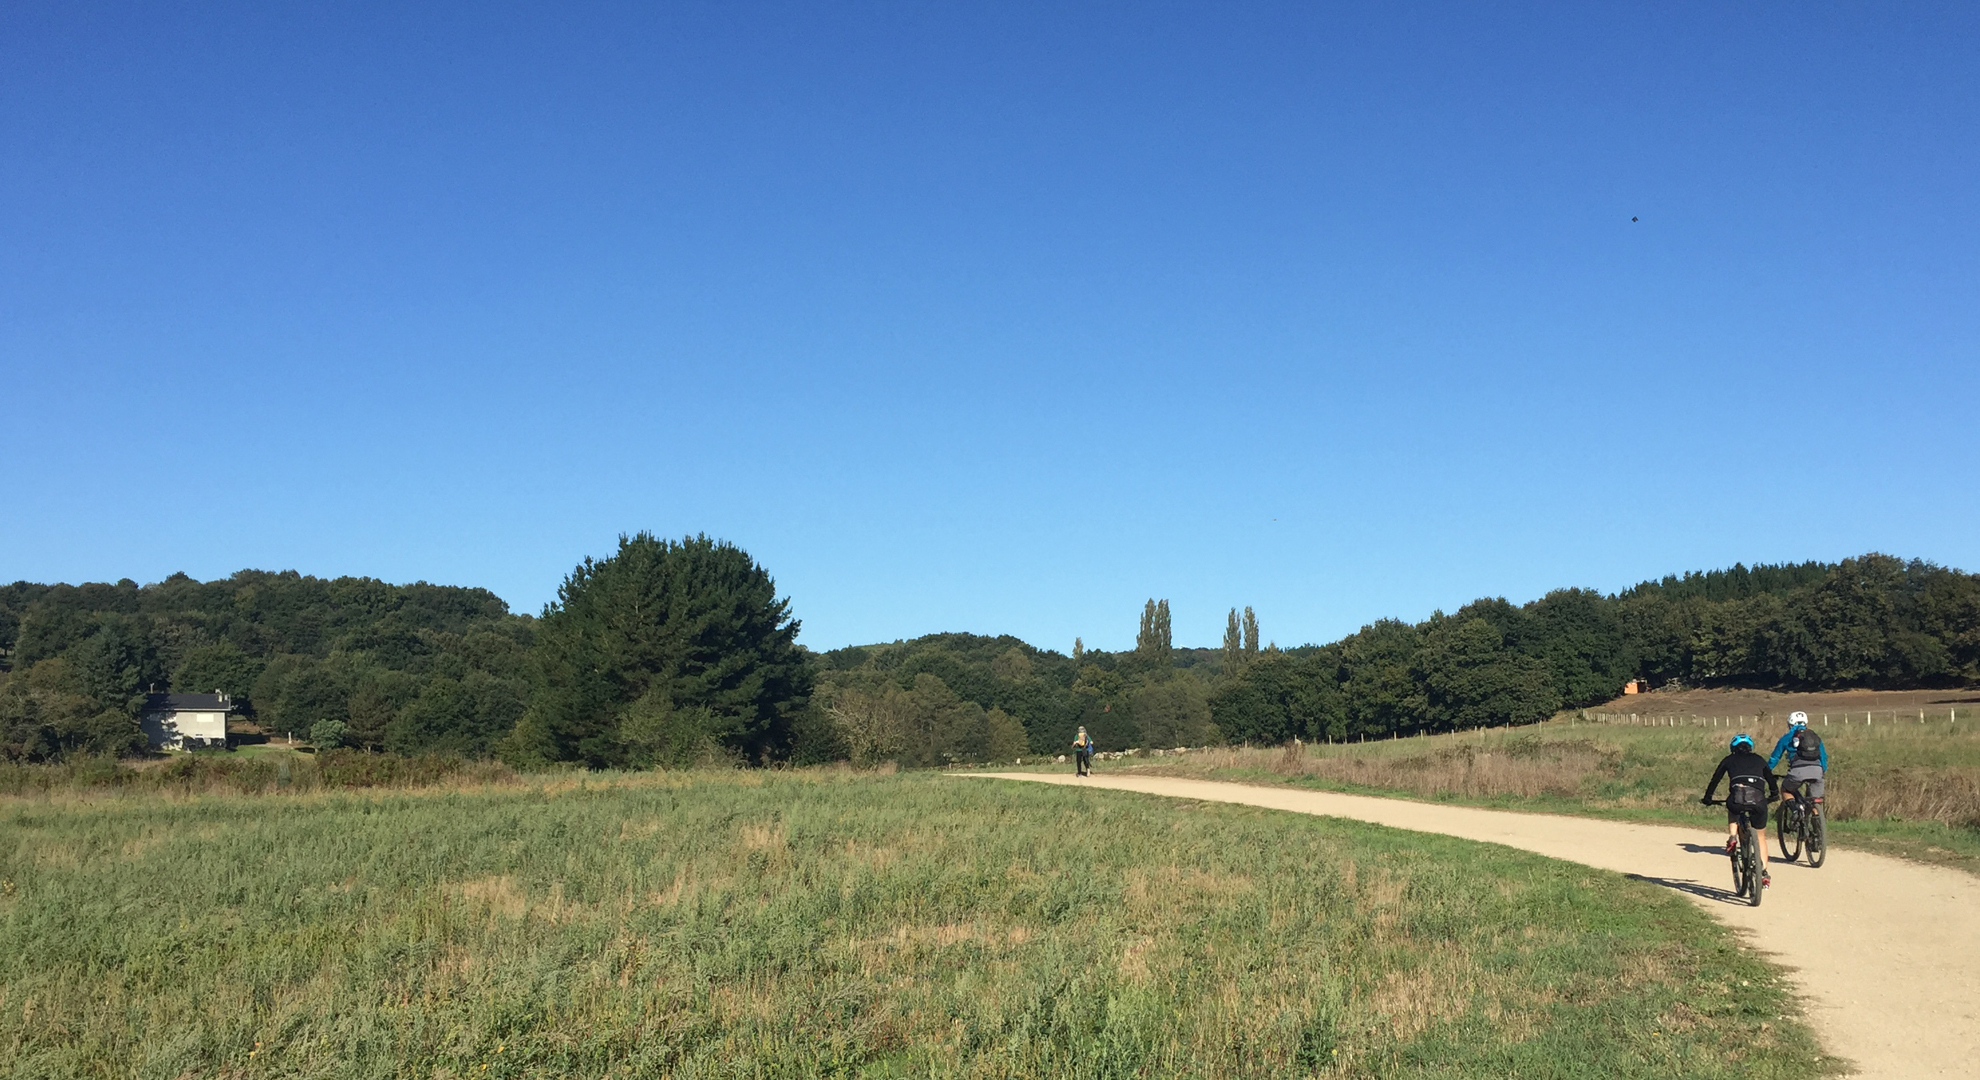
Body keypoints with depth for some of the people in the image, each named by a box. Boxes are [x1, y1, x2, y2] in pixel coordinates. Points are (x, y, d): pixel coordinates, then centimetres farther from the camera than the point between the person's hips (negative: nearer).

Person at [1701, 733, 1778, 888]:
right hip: (1758, 799, 1)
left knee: (1733, 811, 37)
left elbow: (1715, 779, 26)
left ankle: (1732, 838, 12)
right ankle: (1764, 874, 13)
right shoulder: (1758, 759, 27)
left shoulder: (1729, 760, 23)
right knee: (1761, 837, 20)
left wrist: (1707, 798, 39)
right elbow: (1771, 779, 35)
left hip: (1737, 798, -1)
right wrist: (1774, 795, 54)